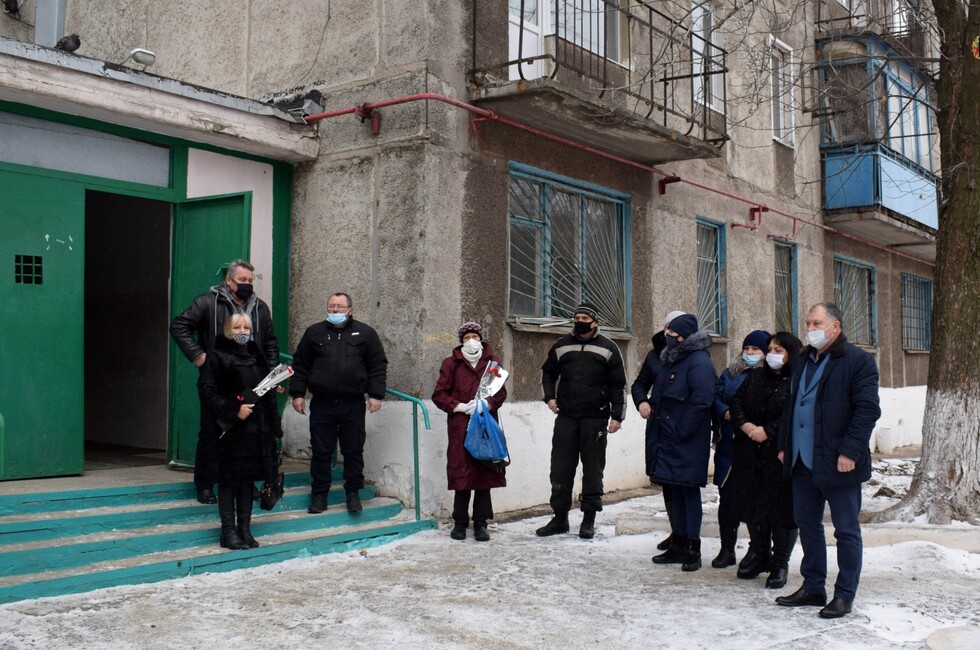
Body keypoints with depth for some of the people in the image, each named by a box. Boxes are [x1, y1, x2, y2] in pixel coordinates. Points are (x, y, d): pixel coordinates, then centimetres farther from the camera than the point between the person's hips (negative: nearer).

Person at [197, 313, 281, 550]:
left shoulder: (256, 356, 15)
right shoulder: (217, 357, -4)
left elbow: (267, 391, 18)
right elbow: (207, 390, -11)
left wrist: (273, 425, 11)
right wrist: (233, 411, -20)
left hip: (256, 427, 6)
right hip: (230, 429, -6)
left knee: (248, 479, 10)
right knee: (229, 479, 0)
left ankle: (245, 529, 17)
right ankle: (228, 531, 8)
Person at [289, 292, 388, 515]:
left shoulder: (365, 333, 6)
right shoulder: (314, 332, 9)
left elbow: (378, 366, 5)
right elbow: (300, 365, 11)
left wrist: (375, 394, -2)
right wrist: (297, 393, 4)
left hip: (353, 405, -1)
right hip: (321, 405, 1)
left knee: (353, 451, 6)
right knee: (321, 451, 6)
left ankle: (353, 493, 19)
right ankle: (319, 494, 17)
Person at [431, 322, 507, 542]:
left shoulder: (492, 361, 9)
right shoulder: (451, 363, 6)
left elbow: (501, 392, 8)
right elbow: (438, 394, 4)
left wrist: (487, 403, -10)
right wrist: (460, 407, -9)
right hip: (460, 426, -1)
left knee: (485, 473, 1)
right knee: (461, 472, 0)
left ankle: (481, 523, 10)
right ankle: (460, 522, 12)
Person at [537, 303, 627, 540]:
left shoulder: (608, 349, 2)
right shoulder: (561, 346, 10)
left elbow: (618, 385, 2)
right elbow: (548, 373, 22)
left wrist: (617, 416, -4)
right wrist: (549, 397, 6)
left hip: (595, 419, -2)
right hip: (565, 418, 3)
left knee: (593, 470, 2)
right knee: (560, 469, 4)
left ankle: (589, 520, 12)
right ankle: (560, 518, 15)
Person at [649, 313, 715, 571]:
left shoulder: (699, 363, -14)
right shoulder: (672, 360, 15)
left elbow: (701, 401, -23)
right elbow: (659, 397, 26)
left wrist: (681, 431, -20)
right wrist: (652, 410, 12)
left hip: (688, 443, -9)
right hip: (668, 439, 9)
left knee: (689, 491, -2)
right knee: (676, 492, 14)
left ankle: (693, 549, 6)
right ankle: (678, 546, 22)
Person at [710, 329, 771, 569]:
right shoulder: (730, 373, 11)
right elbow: (715, 399, 9)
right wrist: (725, 413, -10)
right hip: (729, 446, 4)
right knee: (727, 498, 7)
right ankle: (727, 549, 18)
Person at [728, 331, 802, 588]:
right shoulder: (755, 376, 14)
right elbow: (736, 400, 10)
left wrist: (768, 431, -18)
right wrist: (745, 424, -7)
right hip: (750, 454, 6)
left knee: (781, 509, 0)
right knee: (752, 505, 13)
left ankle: (780, 564, 12)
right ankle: (758, 554, 29)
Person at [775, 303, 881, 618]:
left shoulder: (857, 361, -9)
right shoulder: (804, 361, 15)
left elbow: (867, 410, -15)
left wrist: (850, 452, -19)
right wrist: (784, 446, 14)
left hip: (837, 464, -8)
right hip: (803, 461, 8)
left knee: (846, 530, 4)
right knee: (807, 525, 14)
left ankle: (844, 595, 13)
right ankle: (813, 587, 26)